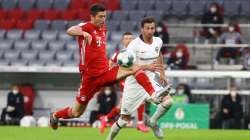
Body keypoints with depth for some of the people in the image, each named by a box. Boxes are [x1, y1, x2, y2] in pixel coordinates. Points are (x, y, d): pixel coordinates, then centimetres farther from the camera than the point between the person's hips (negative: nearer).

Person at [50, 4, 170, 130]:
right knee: (76, 113, 5)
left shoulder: (103, 28, 10)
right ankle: (55, 116, 36)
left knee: (136, 68, -18)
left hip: (106, 72, 5)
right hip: (90, 77, -5)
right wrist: (84, 33, -54)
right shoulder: (86, 27, -12)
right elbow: (70, 31, -35)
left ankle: (154, 95, -32)